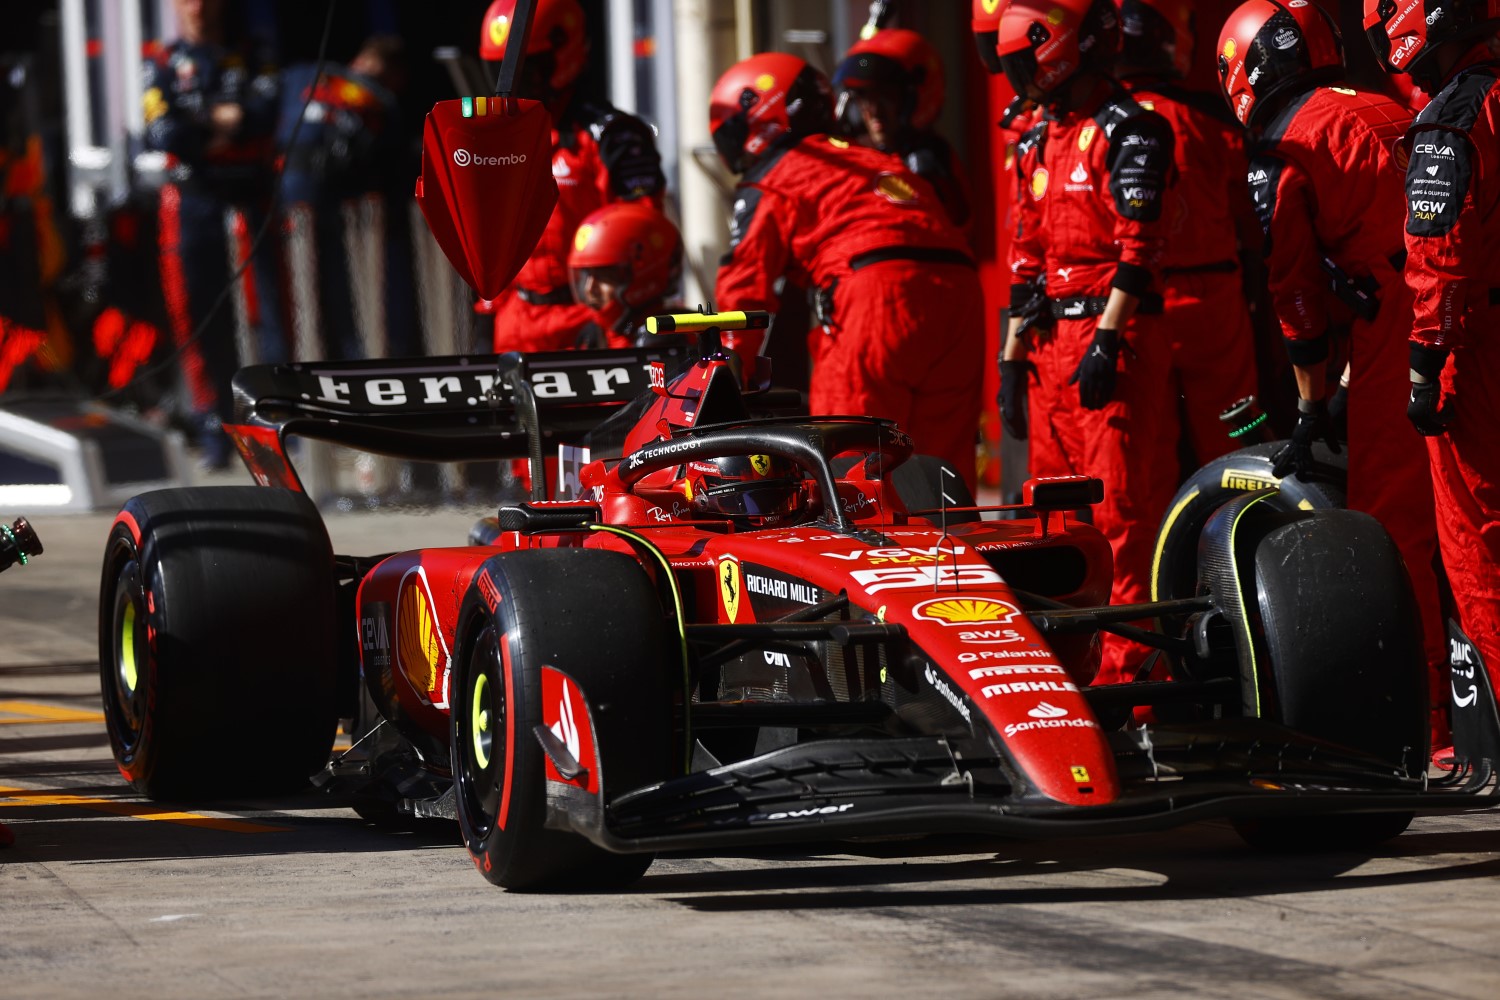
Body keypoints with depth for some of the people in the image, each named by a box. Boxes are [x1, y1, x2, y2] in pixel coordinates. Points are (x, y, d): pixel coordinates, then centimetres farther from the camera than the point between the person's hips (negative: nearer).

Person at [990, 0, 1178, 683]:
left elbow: (1138, 248, -16)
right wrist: (1012, 354, 19)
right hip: (1052, 345, 9)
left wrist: (1107, 342, -21)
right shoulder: (1038, 145, 20)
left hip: (1112, 341, -9)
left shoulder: (1126, 132, -8)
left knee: (1122, 512, -9)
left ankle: (1130, 665, -10)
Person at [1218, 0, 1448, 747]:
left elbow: (1297, 289, 3)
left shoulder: (1288, 148, 3)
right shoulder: (1382, 116, 24)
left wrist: (1312, 409, 9)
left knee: (1392, 525, -2)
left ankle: (1420, 715, -4)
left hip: (1393, 332, -7)